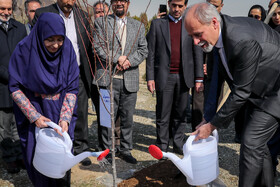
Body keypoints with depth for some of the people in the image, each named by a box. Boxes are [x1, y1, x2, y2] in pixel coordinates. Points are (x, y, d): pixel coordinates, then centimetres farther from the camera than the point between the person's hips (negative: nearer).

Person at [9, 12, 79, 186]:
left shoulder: (67, 49, -12)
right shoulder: (24, 50, -17)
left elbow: (72, 88, -8)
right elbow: (15, 87, -11)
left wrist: (65, 118, -17)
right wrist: (35, 117, -18)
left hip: (60, 112, 1)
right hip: (33, 112, -1)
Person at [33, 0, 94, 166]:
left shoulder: (83, 16, 8)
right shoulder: (42, 14, -1)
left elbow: (89, 47, 13)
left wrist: (90, 74, 9)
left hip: (78, 73, 3)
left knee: (80, 114, 7)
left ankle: (80, 149, 23)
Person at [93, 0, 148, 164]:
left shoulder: (138, 26, 16)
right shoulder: (101, 22, 8)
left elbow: (143, 50, 8)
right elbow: (98, 47, -2)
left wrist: (129, 61, -9)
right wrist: (118, 59, -12)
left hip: (130, 79, 2)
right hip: (108, 78, -2)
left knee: (128, 118, 8)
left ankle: (125, 150, 22)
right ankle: (107, 150, 18)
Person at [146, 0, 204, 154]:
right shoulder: (157, 24, 6)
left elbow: (197, 53, 8)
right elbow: (151, 53, 3)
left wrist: (199, 78, 2)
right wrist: (150, 77, -4)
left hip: (184, 77, 2)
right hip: (164, 76, -1)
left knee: (180, 114, 9)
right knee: (163, 115, 3)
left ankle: (179, 145, 20)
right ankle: (162, 146, 14)